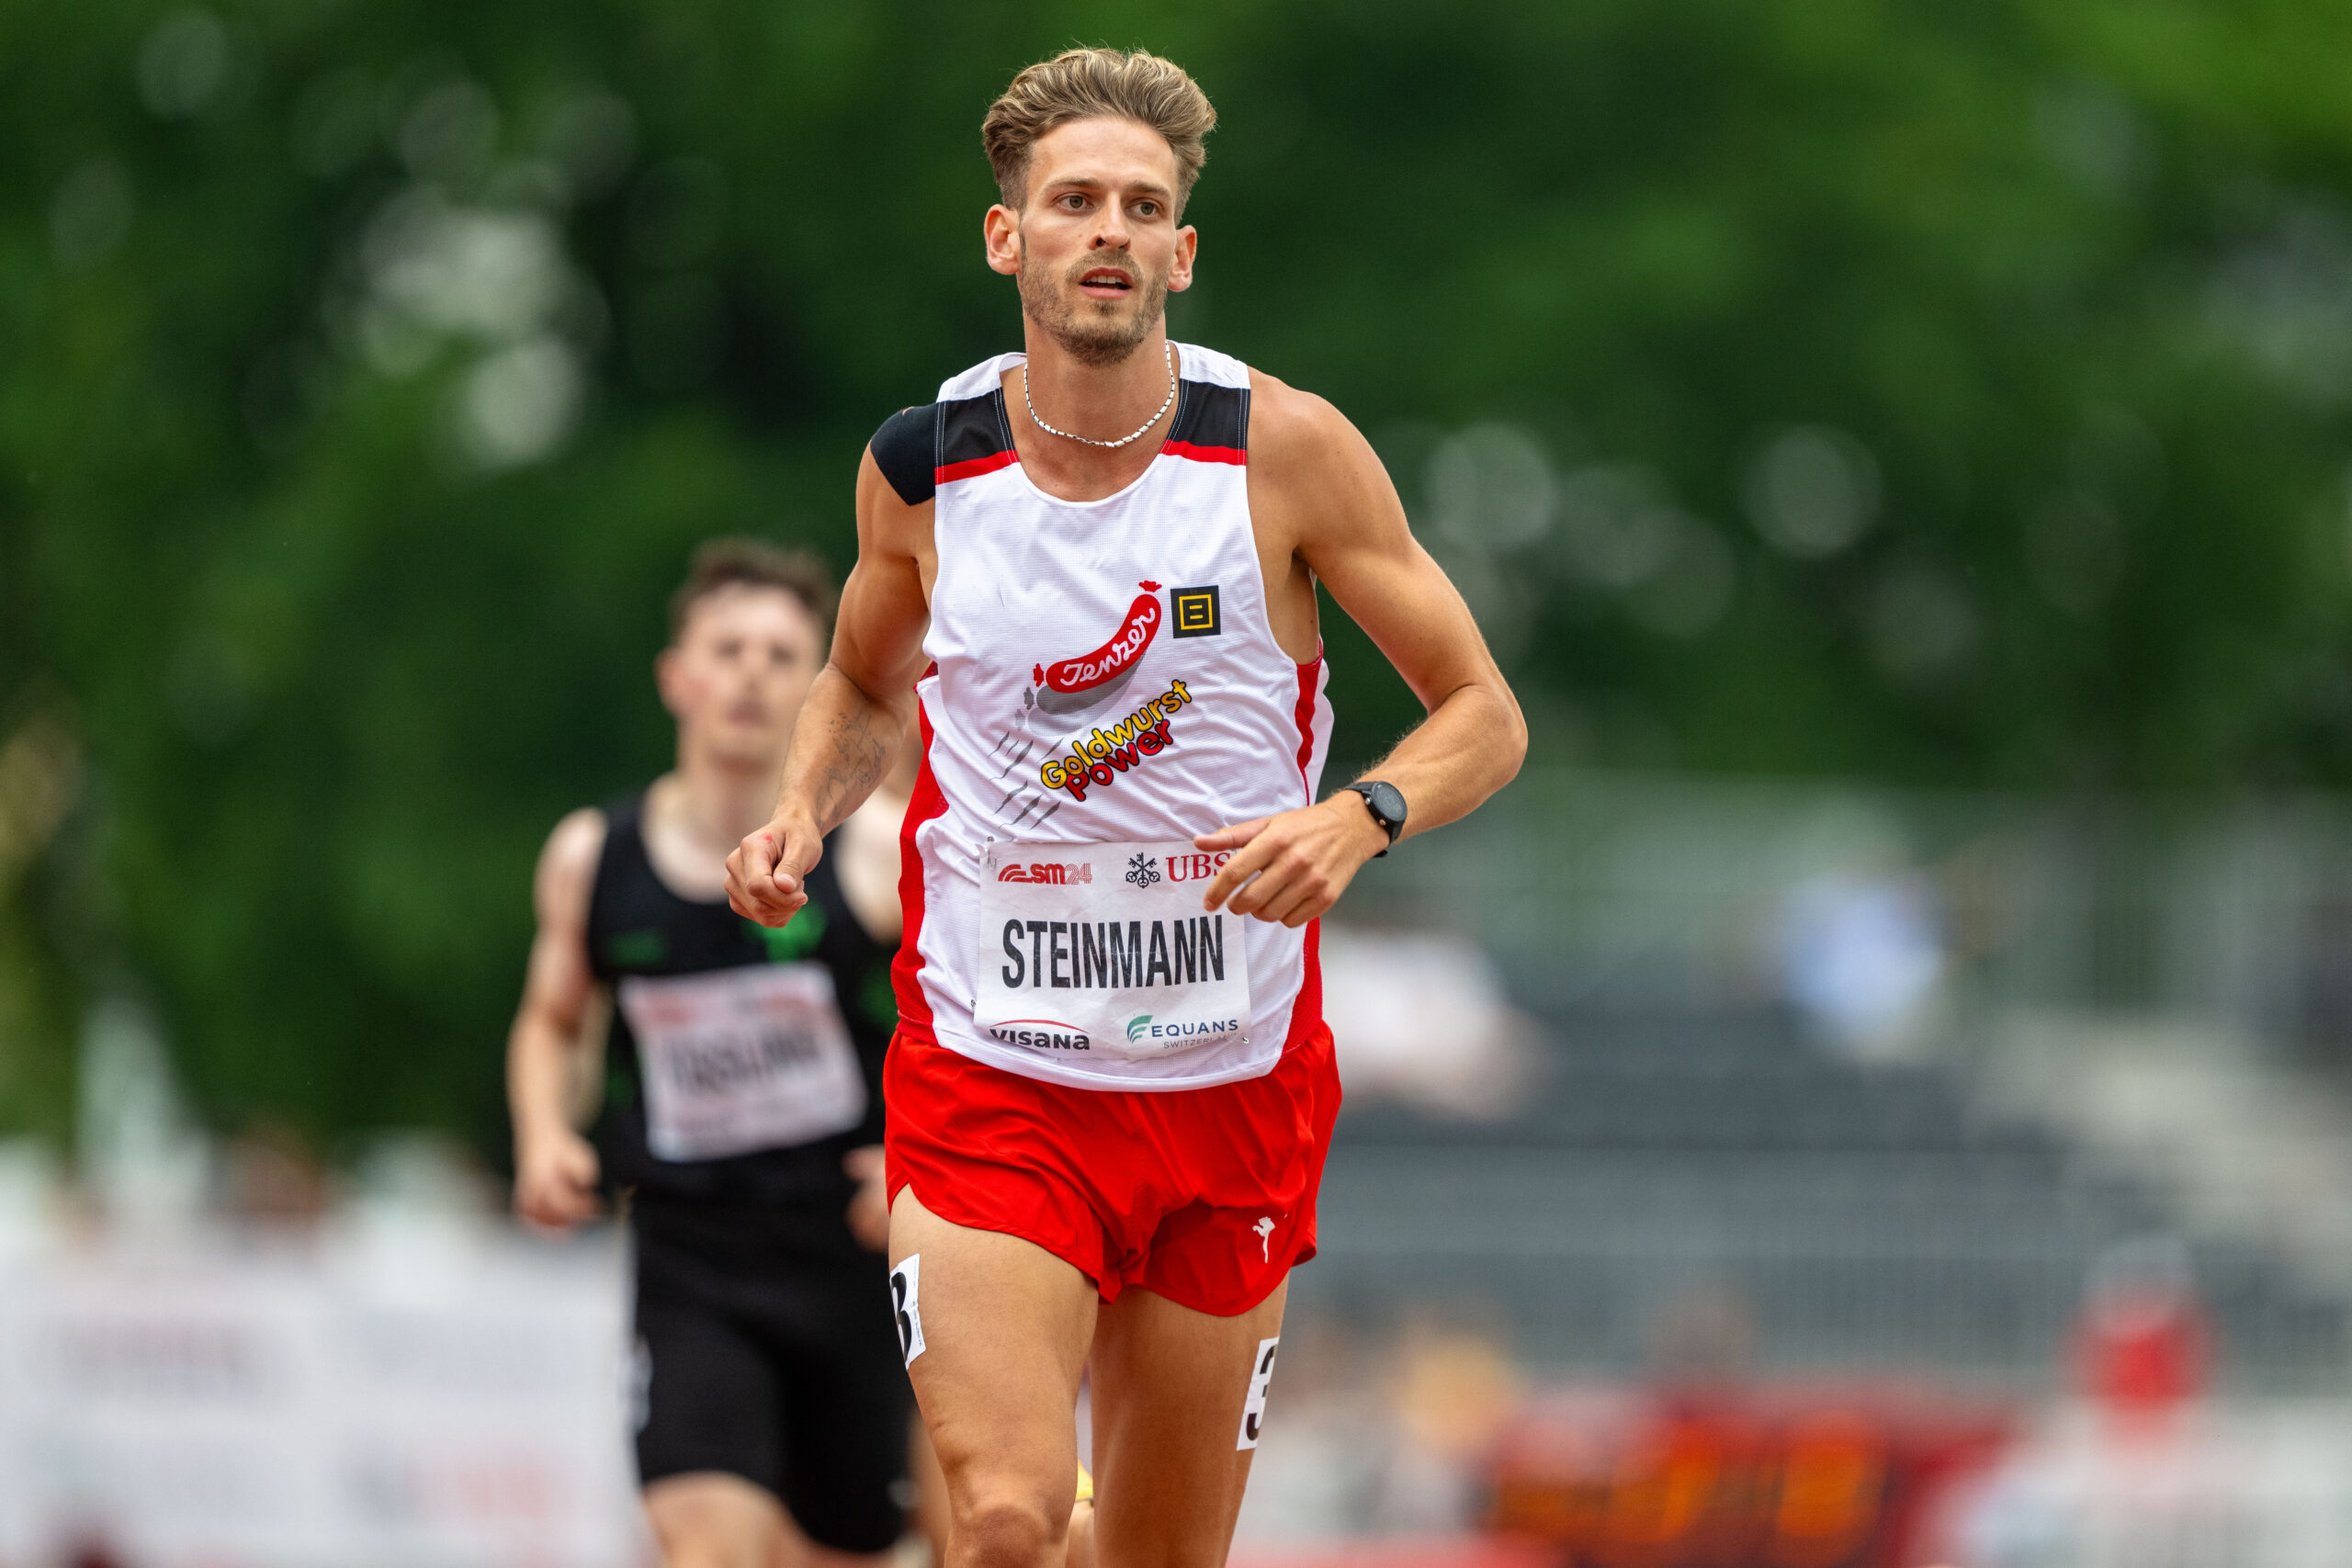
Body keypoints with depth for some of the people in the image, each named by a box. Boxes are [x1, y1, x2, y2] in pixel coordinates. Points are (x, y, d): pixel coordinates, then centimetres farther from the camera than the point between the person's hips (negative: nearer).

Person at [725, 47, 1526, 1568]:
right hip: (990, 1078, -1)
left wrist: (1359, 818, -21)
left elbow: (1485, 716, -1)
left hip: (1231, 1083, 1)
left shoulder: (1286, 449, -5)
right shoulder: (921, 467, 0)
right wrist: (803, 811, 1)